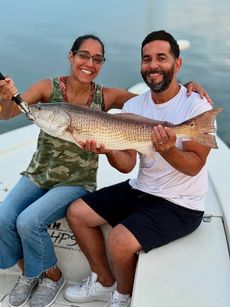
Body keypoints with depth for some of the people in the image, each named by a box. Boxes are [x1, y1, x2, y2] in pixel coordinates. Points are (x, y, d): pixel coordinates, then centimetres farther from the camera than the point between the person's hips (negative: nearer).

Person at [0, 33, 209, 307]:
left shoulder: (106, 96, -8)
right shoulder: (49, 87, -7)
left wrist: (188, 86, -22)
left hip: (76, 181, -2)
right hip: (38, 175, 3)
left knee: (29, 221, -21)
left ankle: (52, 276, 9)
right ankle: (28, 273, 16)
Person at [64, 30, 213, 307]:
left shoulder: (196, 106, -16)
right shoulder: (133, 106, 0)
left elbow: (194, 167, -17)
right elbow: (127, 164, -3)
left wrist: (167, 150, -37)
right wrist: (107, 150, -25)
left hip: (180, 204, -6)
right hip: (140, 189, 7)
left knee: (119, 242, -25)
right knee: (76, 212, 3)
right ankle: (105, 283, 20)